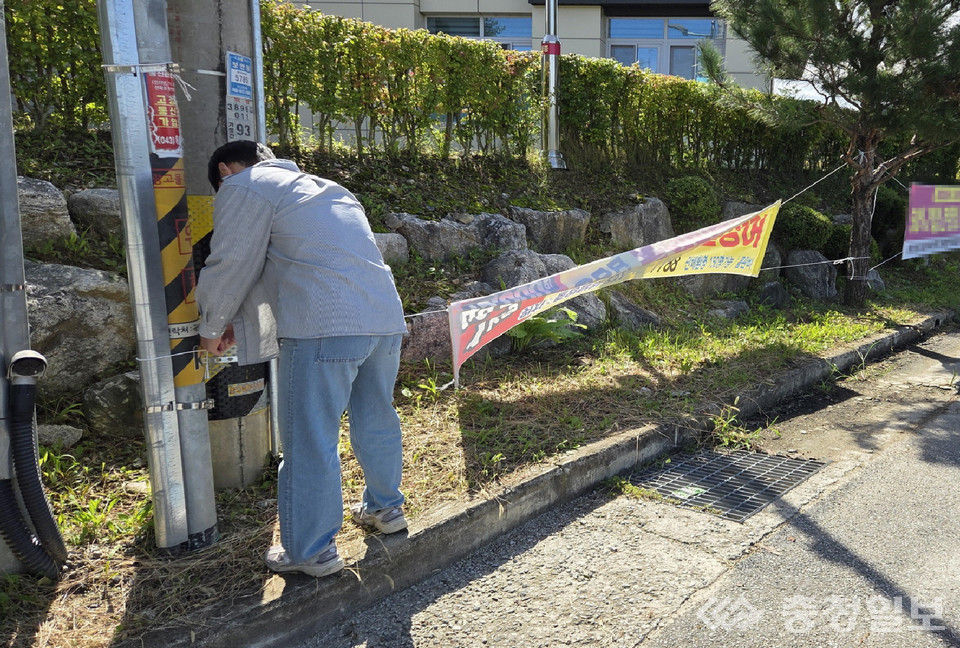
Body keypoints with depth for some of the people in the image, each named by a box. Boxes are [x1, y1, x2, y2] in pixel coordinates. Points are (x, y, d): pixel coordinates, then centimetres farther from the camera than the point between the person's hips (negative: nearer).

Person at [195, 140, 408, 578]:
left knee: (309, 442, 3)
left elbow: (232, 266, 3)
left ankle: (311, 552, 15)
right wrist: (237, 322, 37)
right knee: (376, 420, 22)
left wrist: (213, 328, 20)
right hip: (386, 316, 9)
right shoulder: (321, 188, 32)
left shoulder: (243, 186, 6)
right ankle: (385, 509, 39)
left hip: (325, 328, -8)